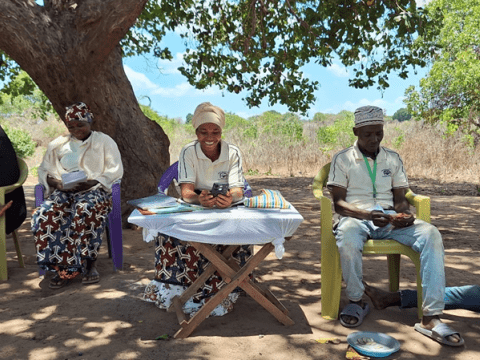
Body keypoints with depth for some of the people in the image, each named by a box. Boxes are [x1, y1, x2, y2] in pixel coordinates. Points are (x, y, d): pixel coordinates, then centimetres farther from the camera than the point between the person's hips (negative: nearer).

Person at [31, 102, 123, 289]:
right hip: (64, 192, 3)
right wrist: (56, 183, -9)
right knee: (46, 215, -28)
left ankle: (90, 264, -23)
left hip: (94, 190, -3)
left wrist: (92, 182, -16)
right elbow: (44, 171, 15)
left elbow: (115, 170, 0)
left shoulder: (104, 141, 10)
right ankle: (63, 268, -21)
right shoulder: (57, 145, 19)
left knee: (85, 212, -37)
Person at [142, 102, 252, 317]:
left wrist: (230, 197, -43)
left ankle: (218, 290, -21)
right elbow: (186, 191, -18)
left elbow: (237, 189, -17)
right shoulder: (188, 152, -6)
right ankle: (176, 286, -18)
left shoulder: (232, 153, -6)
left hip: (225, 211, 0)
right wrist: (199, 199, -43)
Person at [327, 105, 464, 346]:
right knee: (347, 238, -39)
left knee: (431, 234, -25)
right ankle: (356, 301, -12)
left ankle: (431, 317, -24)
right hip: (356, 216, -3)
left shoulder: (393, 159, 17)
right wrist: (367, 214, -21)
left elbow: (400, 198, 14)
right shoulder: (342, 159, 5)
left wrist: (405, 214, -12)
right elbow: (338, 202, -3)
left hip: (389, 218, 4)